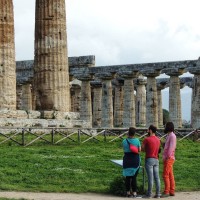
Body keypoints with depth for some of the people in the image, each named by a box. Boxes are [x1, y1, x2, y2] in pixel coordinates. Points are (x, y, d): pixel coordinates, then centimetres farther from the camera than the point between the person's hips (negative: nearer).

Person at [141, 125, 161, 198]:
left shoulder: (147, 139, -10)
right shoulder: (158, 140, 11)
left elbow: (142, 149, -4)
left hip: (149, 159, -6)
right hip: (156, 160, 6)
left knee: (150, 178, -6)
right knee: (157, 177, 5)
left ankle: (149, 194, -2)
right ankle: (158, 194, 5)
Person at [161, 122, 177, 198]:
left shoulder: (172, 136, -12)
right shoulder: (169, 136, 18)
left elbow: (171, 148, -19)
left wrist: (167, 157, -21)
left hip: (169, 158, -10)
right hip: (168, 159, 10)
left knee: (165, 175, -11)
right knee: (170, 175, 8)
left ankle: (166, 192, -11)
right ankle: (172, 191, 9)